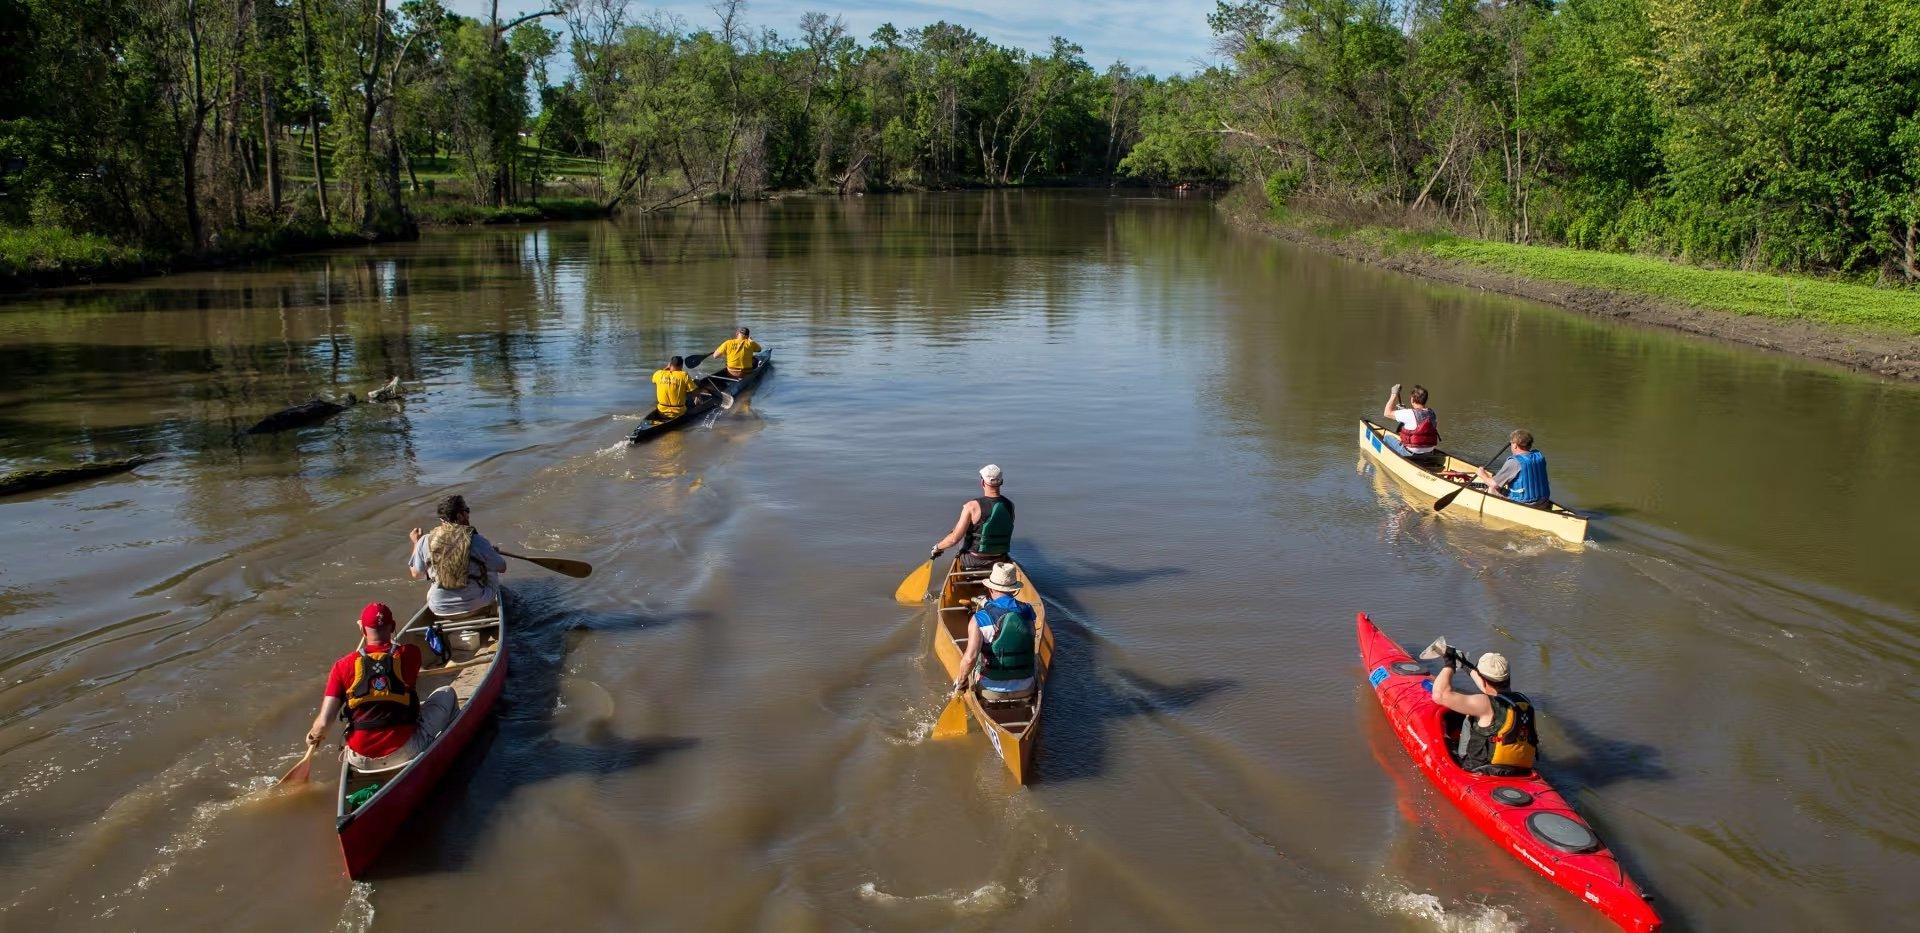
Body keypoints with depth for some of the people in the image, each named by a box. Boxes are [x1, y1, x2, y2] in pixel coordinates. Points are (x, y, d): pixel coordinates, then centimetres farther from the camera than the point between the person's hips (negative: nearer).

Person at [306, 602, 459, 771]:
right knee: (447, 694, 19)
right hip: (404, 753, -3)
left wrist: (315, 735, 12)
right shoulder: (409, 654, -7)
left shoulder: (343, 666, -6)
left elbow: (323, 723, -8)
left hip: (361, 761, 4)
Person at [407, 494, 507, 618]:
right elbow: (502, 568, -4)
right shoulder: (477, 541, -17)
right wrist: (492, 551, 18)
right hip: (477, 607, -2)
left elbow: (416, 575, 5)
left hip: (440, 611, 2)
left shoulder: (425, 541, -10)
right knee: (492, 571, 27)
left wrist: (415, 543, 18)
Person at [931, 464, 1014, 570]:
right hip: (1000, 561, 4)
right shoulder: (1009, 505, -8)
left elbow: (954, 538, -19)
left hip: (973, 562, -4)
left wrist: (937, 547, -1)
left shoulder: (972, 506, -21)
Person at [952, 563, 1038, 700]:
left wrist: (961, 681, -7)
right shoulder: (1028, 611, -6)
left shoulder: (979, 619, -18)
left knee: (972, 667, 30)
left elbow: (969, 658, -28)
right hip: (1025, 689, 2)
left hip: (992, 691, -2)